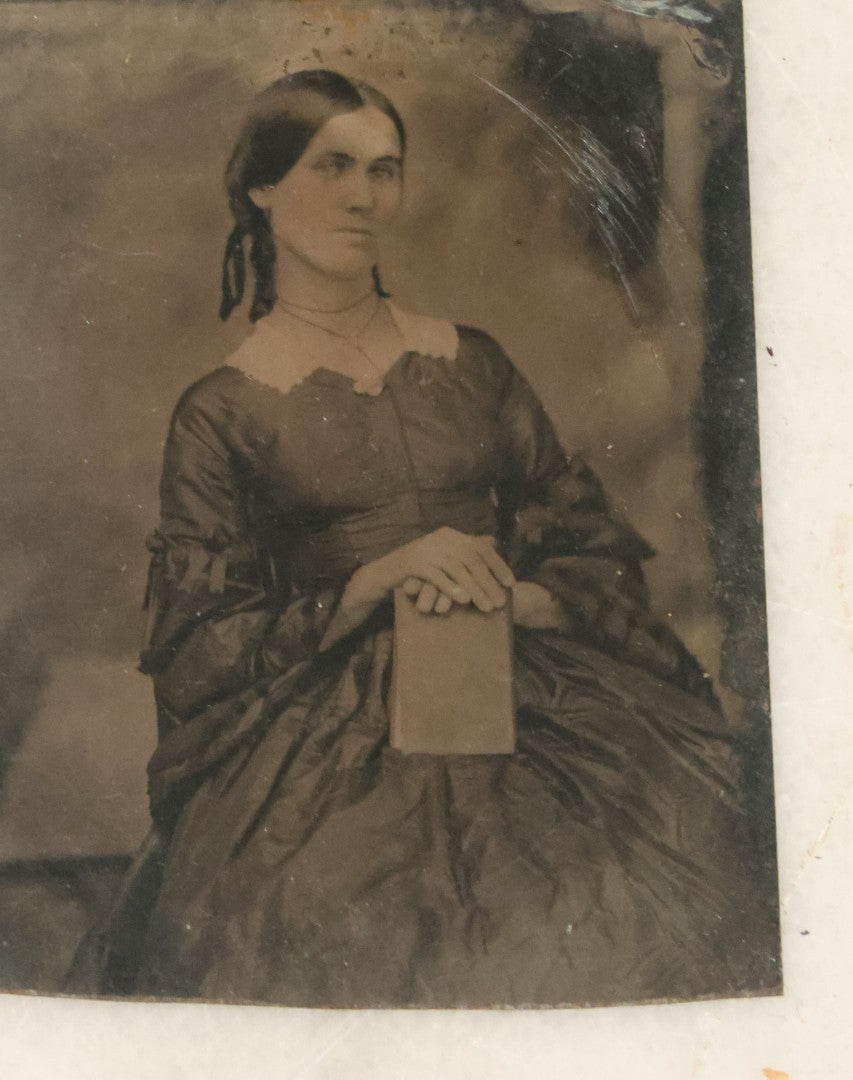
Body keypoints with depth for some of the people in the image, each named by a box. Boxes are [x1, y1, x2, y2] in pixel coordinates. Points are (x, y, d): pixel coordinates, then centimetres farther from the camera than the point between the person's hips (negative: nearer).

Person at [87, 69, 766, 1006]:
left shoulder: (469, 361, 13)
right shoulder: (222, 411, 4)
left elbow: (600, 553, 13)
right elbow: (196, 656, 0)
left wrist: (507, 597, -9)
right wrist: (381, 580, -12)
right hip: (326, 735, -3)